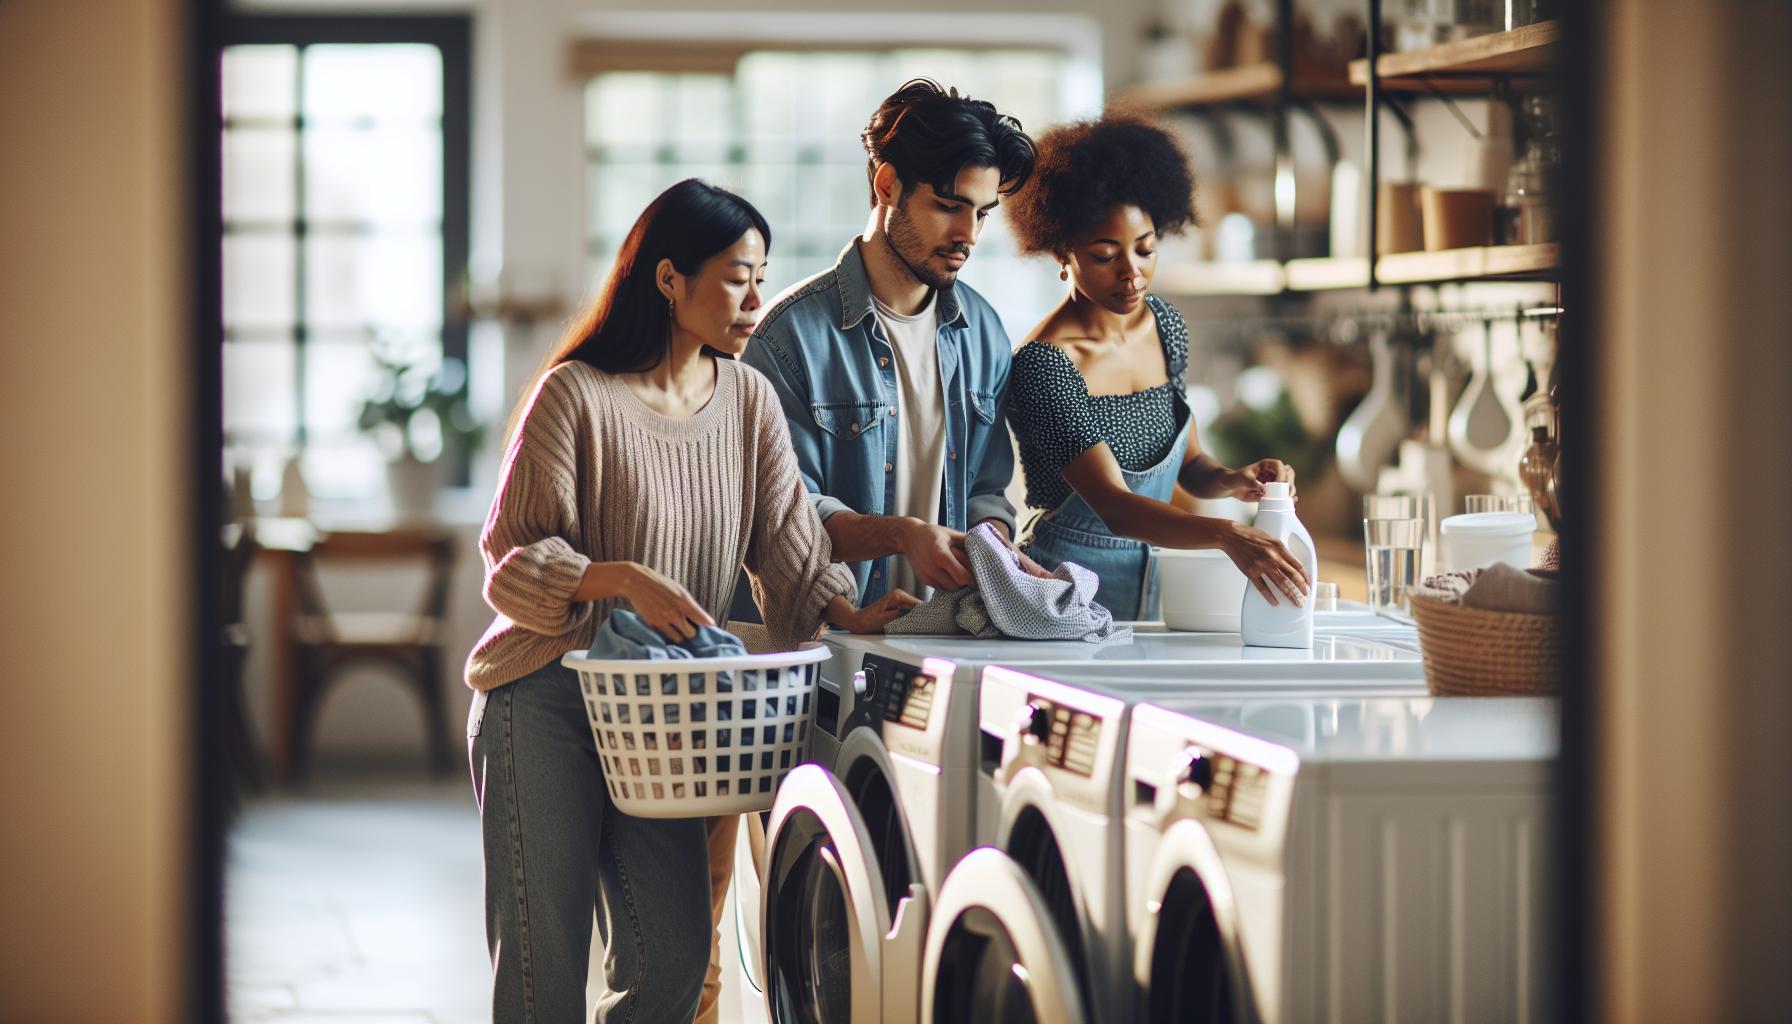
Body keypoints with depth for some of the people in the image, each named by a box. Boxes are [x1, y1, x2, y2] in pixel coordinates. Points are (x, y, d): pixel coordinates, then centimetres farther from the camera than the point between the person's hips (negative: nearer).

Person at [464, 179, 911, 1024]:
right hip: (546, 700, -5)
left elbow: (783, 539, 3)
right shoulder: (575, 397, -10)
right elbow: (516, 557, -10)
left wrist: (845, 612, -15)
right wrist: (626, 581, -25)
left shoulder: (748, 399, 7)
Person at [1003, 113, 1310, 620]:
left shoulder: (1164, 325, 6)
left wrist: (1233, 480, -7)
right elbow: (1113, 506, -26)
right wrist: (1227, 535, -39)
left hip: (1156, 576, 6)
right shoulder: (1042, 366, -18)